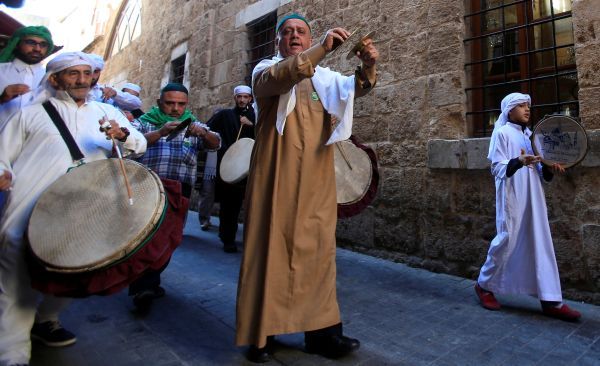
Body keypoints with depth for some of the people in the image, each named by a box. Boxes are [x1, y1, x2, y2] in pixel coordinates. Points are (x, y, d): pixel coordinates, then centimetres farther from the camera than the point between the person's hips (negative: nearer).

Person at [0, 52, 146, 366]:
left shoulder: (106, 112, 20)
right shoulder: (31, 113, 14)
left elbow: (139, 145, 10)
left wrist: (122, 133, -13)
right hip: (29, 216, -2)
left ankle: (44, 320, 35)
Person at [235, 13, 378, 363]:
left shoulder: (325, 77, 19)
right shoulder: (265, 70, 8)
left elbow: (354, 87, 1)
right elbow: (278, 77, -16)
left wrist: (367, 67, -20)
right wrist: (322, 50, -27)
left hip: (316, 177, 4)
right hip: (278, 174, -3)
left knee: (318, 248, 4)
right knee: (271, 245, -2)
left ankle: (321, 329, 13)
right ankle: (261, 332, 8)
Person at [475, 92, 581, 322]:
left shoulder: (529, 135, 17)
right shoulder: (502, 133, -3)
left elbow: (538, 171, 16)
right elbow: (497, 168, -11)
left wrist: (549, 168, -5)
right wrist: (518, 162, -28)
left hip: (533, 198, 7)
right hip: (512, 198, -7)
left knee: (541, 243, 3)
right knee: (506, 241, -2)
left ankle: (551, 300, 8)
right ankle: (484, 285, 17)